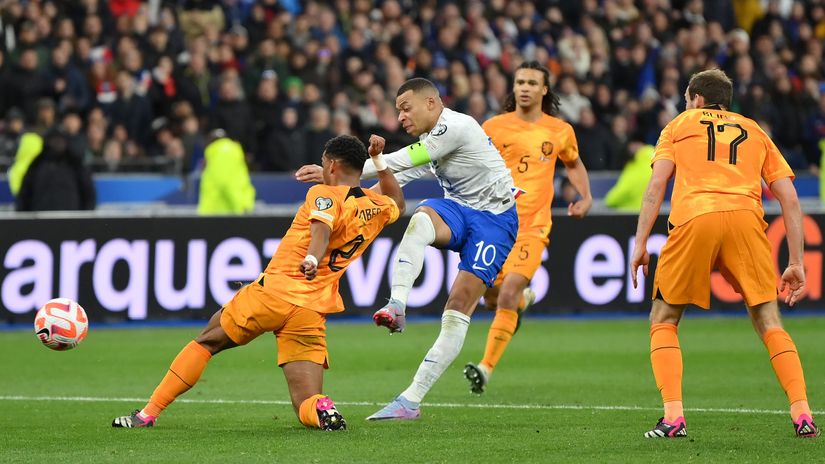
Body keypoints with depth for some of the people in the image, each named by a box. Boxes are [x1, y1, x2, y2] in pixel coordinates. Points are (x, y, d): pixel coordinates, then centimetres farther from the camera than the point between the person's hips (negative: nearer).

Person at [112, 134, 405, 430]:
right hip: (313, 314, 4)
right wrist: (379, 162, 37)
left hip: (275, 292, -4)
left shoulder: (324, 195, -3)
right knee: (307, 407, 5)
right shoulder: (378, 208, 15)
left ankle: (148, 414, 16)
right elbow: (397, 203, 41)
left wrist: (312, 259, -44)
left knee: (206, 342, 17)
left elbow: (322, 228, -26)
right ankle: (323, 411, -31)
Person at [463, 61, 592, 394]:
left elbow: (573, 163, 26)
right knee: (492, 298, 7)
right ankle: (523, 299, 45)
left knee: (508, 294, -18)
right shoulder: (494, 127, 1)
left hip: (532, 226, -2)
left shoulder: (560, 131, 6)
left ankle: (486, 368, -17)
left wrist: (585, 197, 11)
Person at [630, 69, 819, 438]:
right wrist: (795, 263, 20)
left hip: (694, 218, -2)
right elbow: (790, 199, 20)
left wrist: (640, 244, 7)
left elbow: (657, 183, 9)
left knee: (663, 321, 12)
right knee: (768, 321, 11)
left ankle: (673, 417, -3)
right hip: (746, 217, 2)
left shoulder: (680, 125, 25)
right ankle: (802, 414, -3)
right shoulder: (754, 131, 30)